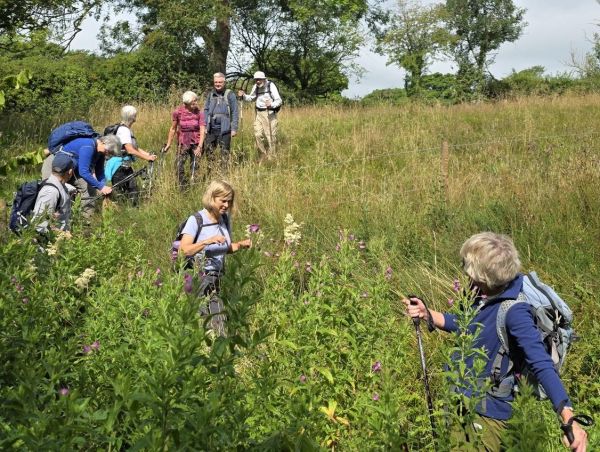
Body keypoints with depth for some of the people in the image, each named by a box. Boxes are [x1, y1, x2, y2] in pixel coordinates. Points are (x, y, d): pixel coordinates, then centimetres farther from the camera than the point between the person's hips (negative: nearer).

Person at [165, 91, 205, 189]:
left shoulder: (199, 113, -9)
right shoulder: (178, 112, -7)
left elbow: (202, 131, -12)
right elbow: (173, 129, 4)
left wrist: (199, 147, -22)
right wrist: (168, 144, 7)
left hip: (195, 144, 0)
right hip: (183, 144, 1)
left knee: (195, 167, 5)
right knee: (179, 167, -3)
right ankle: (182, 188, 10)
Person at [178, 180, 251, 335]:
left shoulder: (225, 219, 9)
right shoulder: (196, 220, -10)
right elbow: (184, 250, -17)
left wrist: (242, 244, 2)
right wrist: (207, 241, -28)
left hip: (215, 278, 6)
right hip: (198, 277, -6)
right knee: (216, 316, -17)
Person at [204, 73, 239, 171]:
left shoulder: (230, 95, -3)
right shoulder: (210, 95, 11)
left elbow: (235, 113, -3)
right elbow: (206, 110, 14)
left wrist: (234, 128, -7)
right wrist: (204, 125, 8)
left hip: (224, 129, -4)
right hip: (211, 129, 4)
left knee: (225, 151, 2)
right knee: (209, 150, 9)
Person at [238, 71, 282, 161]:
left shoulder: (270, 85, -11)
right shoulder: (255, 87, 7)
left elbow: (279, 100, -14)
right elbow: (251, 98, 24)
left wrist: (271, 104, -35)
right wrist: (243, 96, 3)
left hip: (270, 113, -5)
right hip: (259, 113, 5)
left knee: (271, 136, -5)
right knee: (258, 135, 0)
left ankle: (271, 157, 5)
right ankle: (263, 156, 15)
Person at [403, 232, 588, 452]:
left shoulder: (513, 311, -29)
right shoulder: (482, 293, -6)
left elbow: (542, 365, -36)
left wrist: (569, 419, -45)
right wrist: (427, 314, 3)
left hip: (487, 413, -8)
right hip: (462, 401, 8)